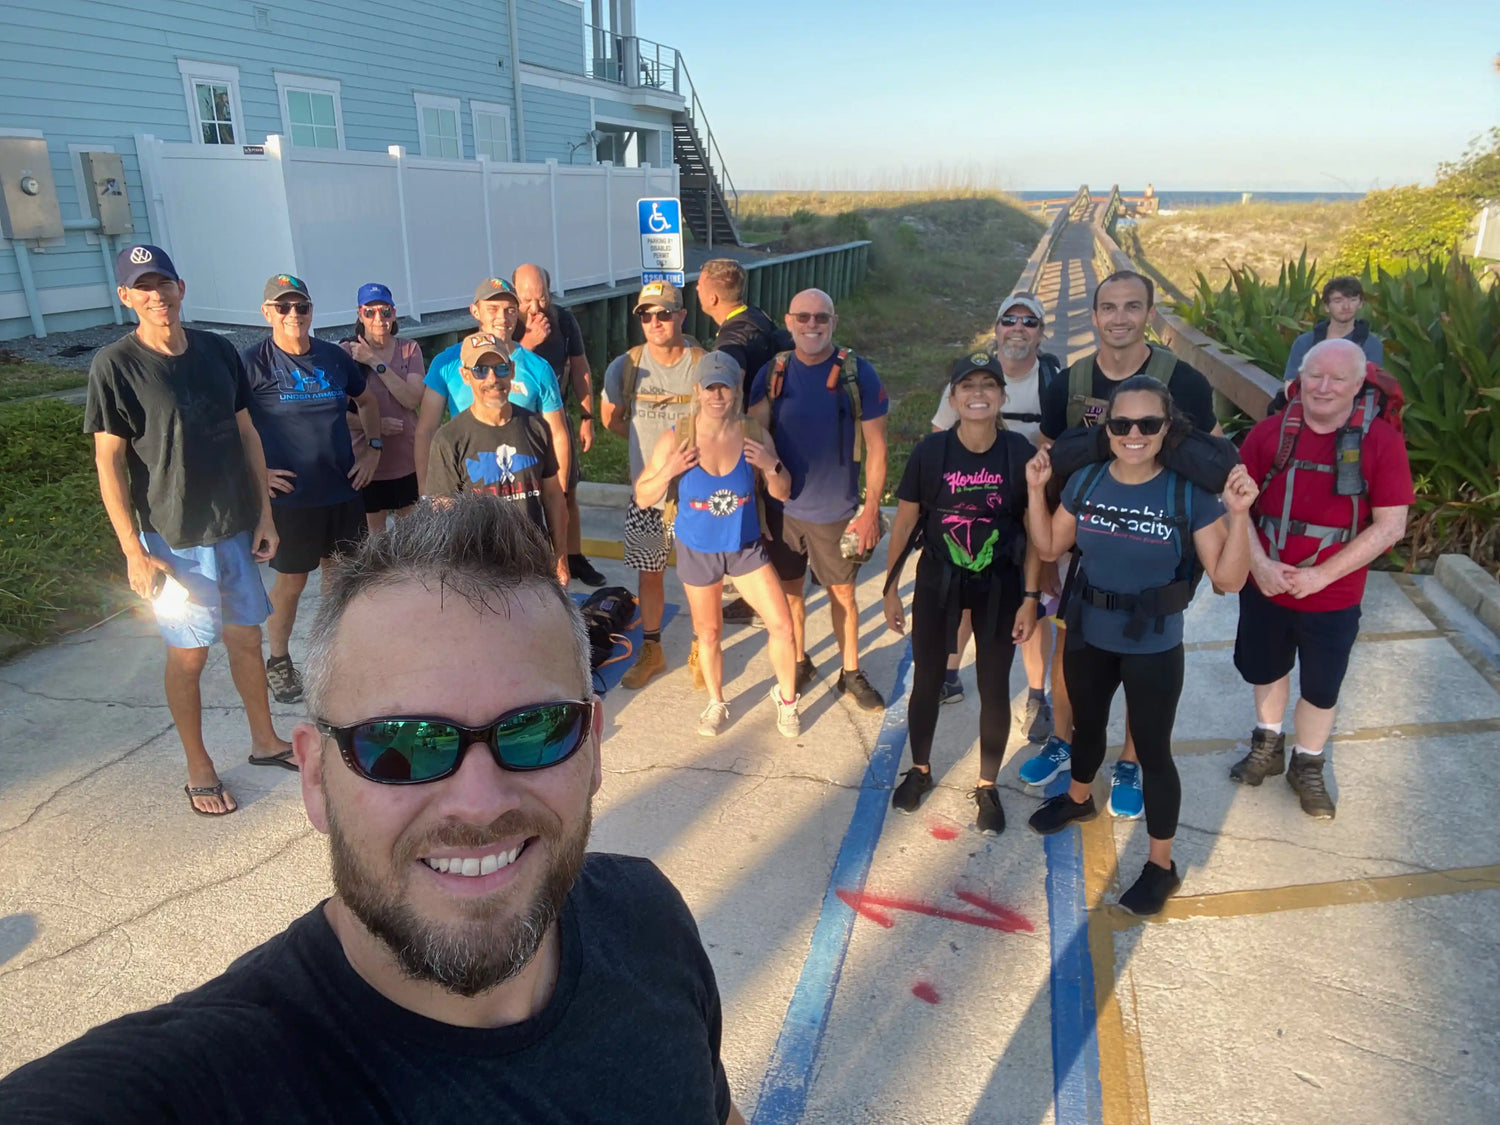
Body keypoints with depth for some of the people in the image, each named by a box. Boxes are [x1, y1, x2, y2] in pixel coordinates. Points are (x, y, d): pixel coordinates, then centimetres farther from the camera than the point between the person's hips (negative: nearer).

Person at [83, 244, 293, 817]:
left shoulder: (218, 351, 3)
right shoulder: (114, 364, -10)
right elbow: (108, 459, -10)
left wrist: (265, 514, 7)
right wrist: (133, 550, -13)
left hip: (237, 528, 4)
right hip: (174, 539, -4)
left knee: (246, 638, 15)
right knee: (188, 655, 6)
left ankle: (265, 740, 34)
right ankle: (199, 768, 23)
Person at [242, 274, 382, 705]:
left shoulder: (334, 357, 6)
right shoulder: (253, 362, -8)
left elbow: (367, 400, 21)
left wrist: (373, 448, 12)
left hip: (344, 489, 4)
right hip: (290, 494, -4)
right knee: (291, 581, 6)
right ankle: (278, 661, 24)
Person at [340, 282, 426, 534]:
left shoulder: (409, 349, 1)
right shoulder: (346, 352, -8)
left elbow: (413, 400, -14)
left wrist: (375, 362, -19)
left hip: (408, 459, 2)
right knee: (375, 534, 11)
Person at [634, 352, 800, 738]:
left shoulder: (755, 436, -13)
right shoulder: (675, 439, -16)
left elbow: (782, 493, -2)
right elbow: (642, 498, -10)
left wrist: (772, 467, -23)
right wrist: (668, 472, -28)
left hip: (746, 548, 1)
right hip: (697, 551, 0)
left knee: (782, 625, -3)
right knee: (708, 634, 15)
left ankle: (786, 698, 25)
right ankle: (716, 703, 40)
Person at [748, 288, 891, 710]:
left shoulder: (858, 373, -11)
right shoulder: (772, 373, -4)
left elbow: (875, 447, -7)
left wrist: (871, 510, -8)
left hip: (837, 512, -2)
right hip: (783, 508, 2)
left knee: (842, 593, 12)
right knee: (789, 590, 16)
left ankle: (851, 672, 31)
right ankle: (799, 664, 37)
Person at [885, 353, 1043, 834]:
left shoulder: (1021, 453, -12)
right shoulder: (931, 450, -12)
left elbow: (1034, 530, -4)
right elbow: (904, 521, -3)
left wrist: (1030, 597, -6)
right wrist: (890, 588, -1)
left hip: (999, 583, 0)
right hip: (938, 579, 0)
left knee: (994, 687, 9)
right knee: (926, 680, 11)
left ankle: (987, 786, 30)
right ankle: (919, 768, 36)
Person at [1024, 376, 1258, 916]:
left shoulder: (1189, 493, -17)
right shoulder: (1085, 481, -8)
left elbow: (1228, 579, -16)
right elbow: (1050, 547, 4)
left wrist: (1239, 514, -29)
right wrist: (1035, 489, -7)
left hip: (1154, 649, -3)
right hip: (1087, 638, 4)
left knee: (1152, 752, 9)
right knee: (1086, 726, 26)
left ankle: (1161, 866, 28)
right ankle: (1077, 798, 55)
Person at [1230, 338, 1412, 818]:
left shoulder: (1381, 441, -13)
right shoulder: (1270, 431, -9)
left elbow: (1390, 526, -14)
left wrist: (1321, 574, -20)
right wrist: (1260, 564, -19)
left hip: (1333, 596, -2)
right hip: (1264, 587, 2)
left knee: (1321, 688, 15)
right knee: (1266, 669, 21)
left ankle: (1307, 766, 39)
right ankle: (1268, 747, 46)